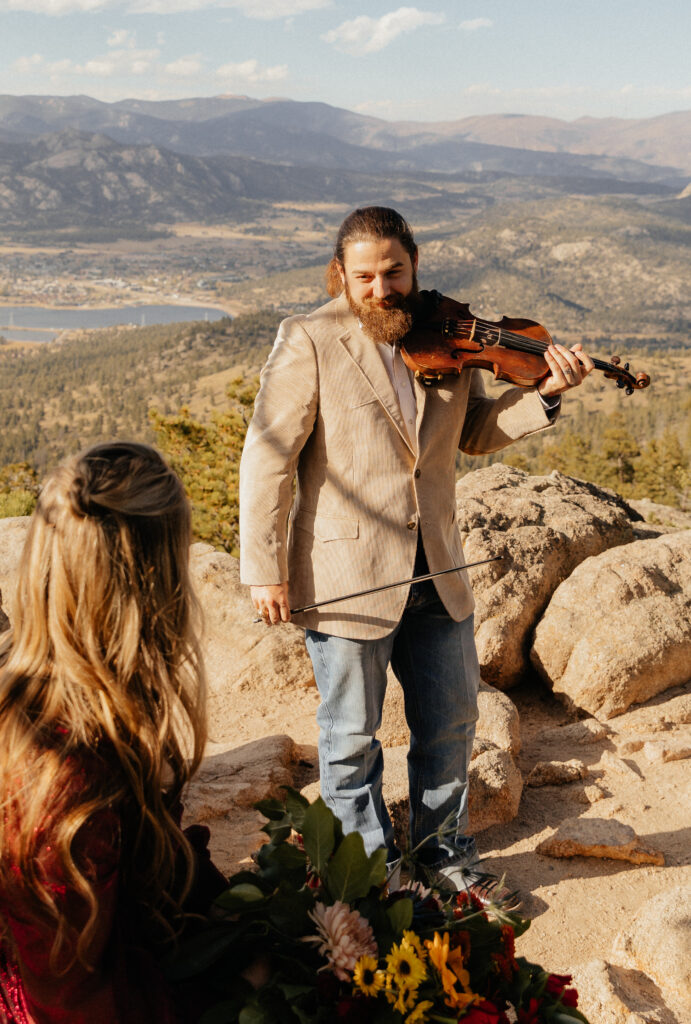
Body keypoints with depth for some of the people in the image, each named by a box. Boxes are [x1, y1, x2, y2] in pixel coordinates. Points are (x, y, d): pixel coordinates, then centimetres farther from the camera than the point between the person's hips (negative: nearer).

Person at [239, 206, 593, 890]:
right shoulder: (310, 342, -12)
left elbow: (474, 433, 12)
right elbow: (267, 460, -13)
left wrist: (544, 396, -5)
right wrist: (265, 570, -15)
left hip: (436, 572, 5)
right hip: (346, 576, -5)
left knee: (451, 719, 18)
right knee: (352, 736, 11)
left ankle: (441, 848, 41)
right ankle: (369, 864, 33)